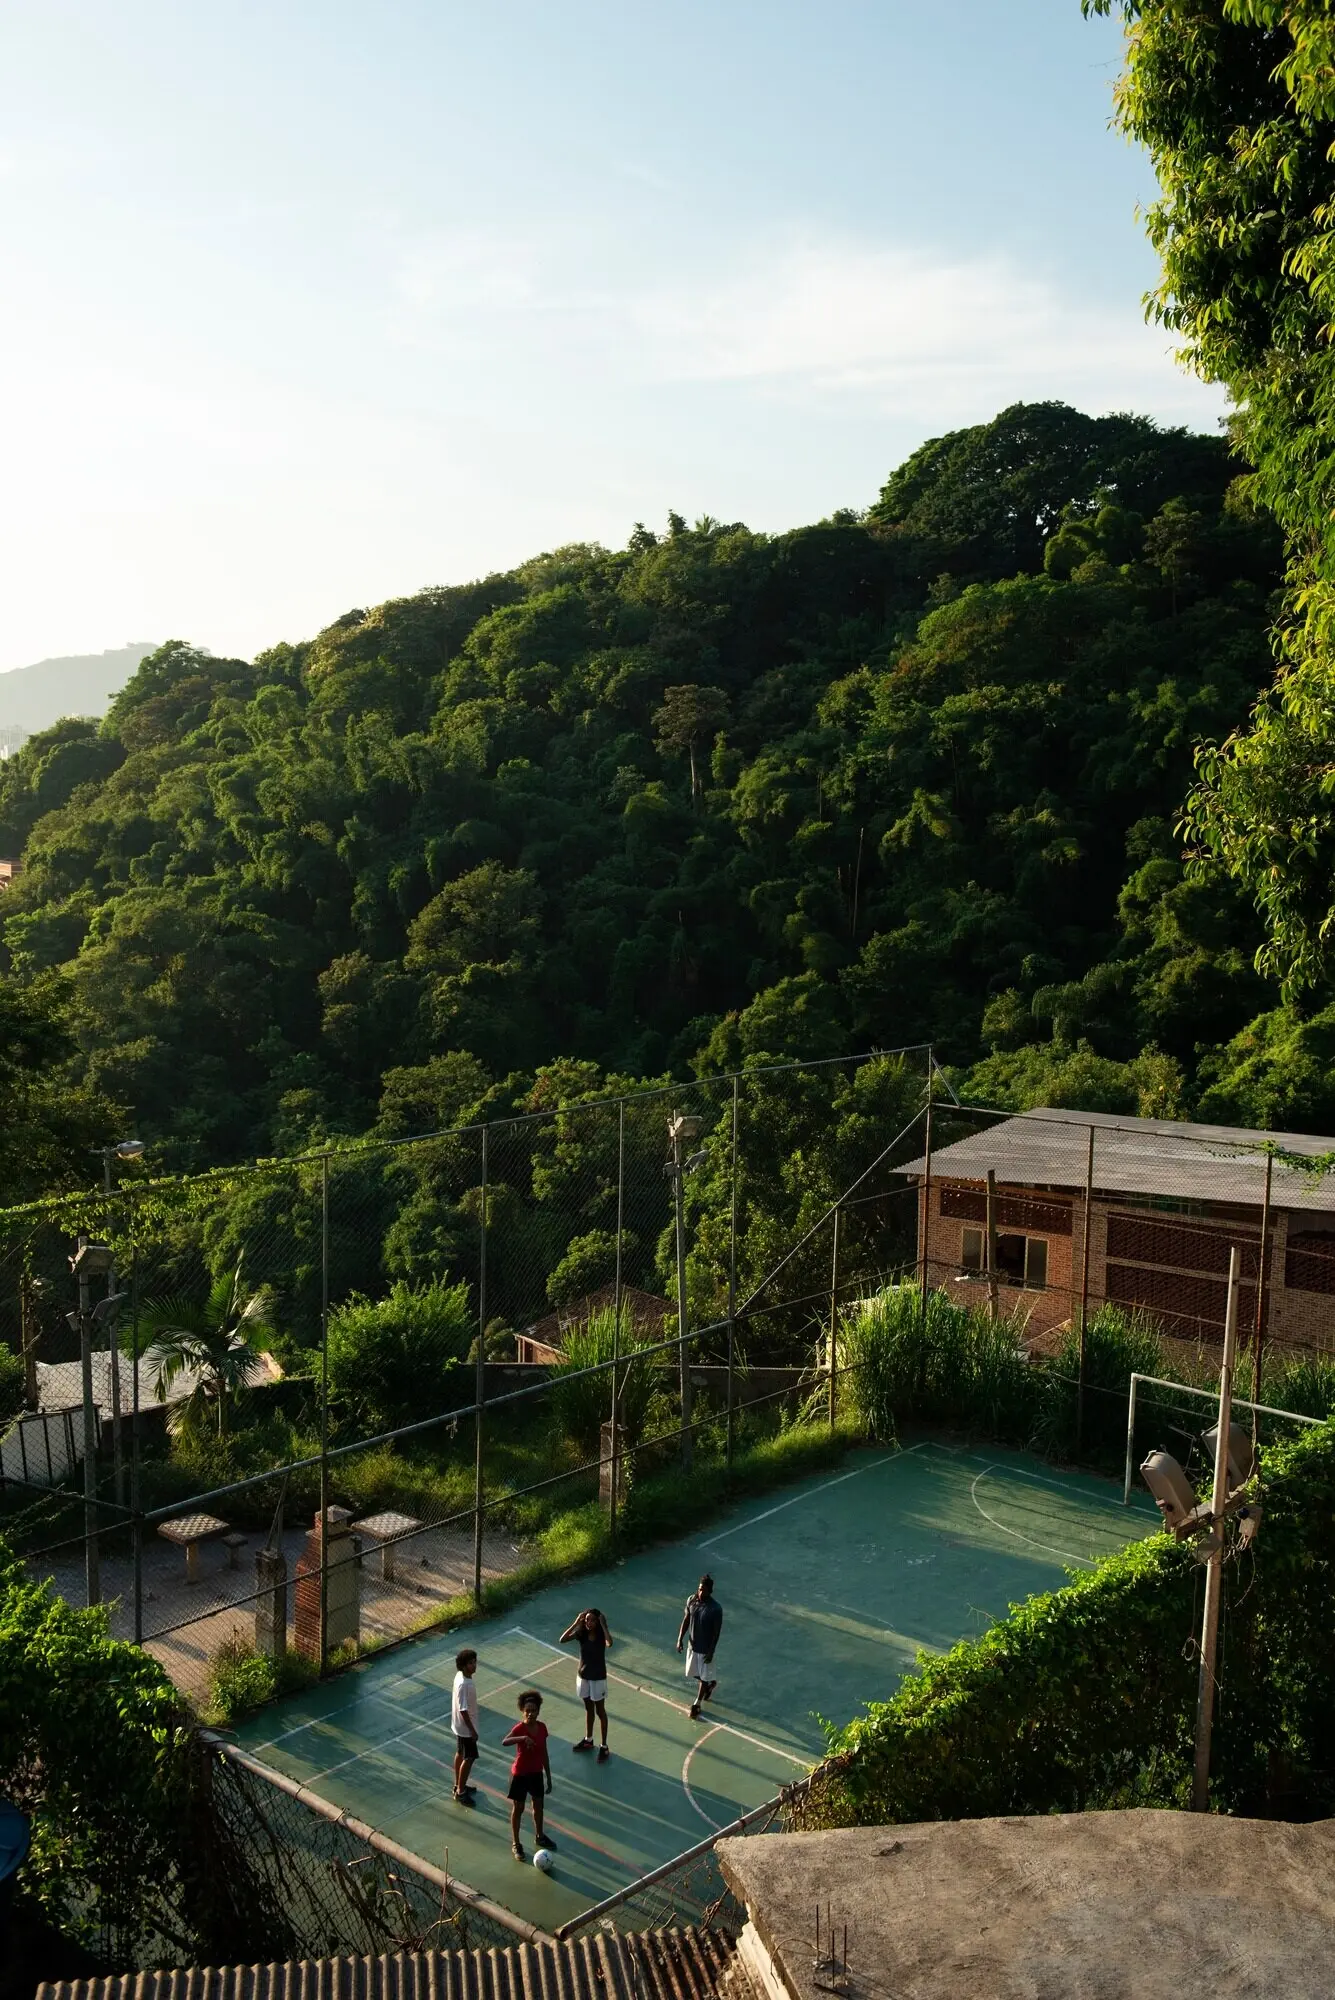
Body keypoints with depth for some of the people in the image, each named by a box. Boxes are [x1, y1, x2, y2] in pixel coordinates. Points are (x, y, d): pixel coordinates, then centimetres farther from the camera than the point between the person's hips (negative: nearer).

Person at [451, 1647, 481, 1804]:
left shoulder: (460, 1675, -3)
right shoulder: (464, 1684, -32)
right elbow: (463, 1710, -27)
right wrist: (472, 1730, -19)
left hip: (459, 1725, 9)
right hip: (465, 1727, -9)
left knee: (460, 1754, 22)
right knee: (469, 1758, 4)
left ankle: (458, 1785, 38)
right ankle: (460, 1793, 16)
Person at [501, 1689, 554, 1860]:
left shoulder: (542, 1727, -7)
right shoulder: (519, 1728, -23)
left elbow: (544, 1753, 4)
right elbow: (504, 1741, -44)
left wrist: (548, 1777, 8)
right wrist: (524, 1738, -58)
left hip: (536, 1773, 5)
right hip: (520, 1774, -5)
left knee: (538, 1806, 19)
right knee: (518, 1808, 10)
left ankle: (539, 1837, 41)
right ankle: (516, 1844, 26)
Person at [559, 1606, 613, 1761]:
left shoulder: (602, 1635, -19)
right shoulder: (581, 1633, -10)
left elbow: (610, 1643, -43)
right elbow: (563, 1640, -23)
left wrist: (603, 1625, -36)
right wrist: (576, 1623, -26)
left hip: (598, 1678, -4)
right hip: (583, 1676, 4)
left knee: (600, 1712, 8)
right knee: (588, 1709, 22)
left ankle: (604, 1747, 18)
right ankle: (588, 1740, 38)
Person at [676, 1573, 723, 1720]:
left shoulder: (716, 1608, -26)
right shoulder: (691, 1600, -11)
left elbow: (717, 1631, -18)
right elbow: (686, 1620, 2)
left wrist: (711, 1652, -16)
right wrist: (680, 1639, -1)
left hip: (706, 1648, -5)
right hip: (692, 1644, 5)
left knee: (703, 1676, 9)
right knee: (693, 1673, 20)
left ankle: (697, 1703, 28)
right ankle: (711, 1683, 49)